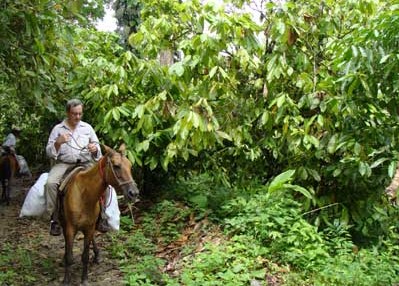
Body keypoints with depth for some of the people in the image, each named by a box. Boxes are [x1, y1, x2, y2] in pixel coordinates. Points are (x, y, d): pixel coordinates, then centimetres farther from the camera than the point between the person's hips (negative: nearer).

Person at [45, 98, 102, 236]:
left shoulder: (87, 127, 10)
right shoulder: (58, 129, 6)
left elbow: (97, 149, 13)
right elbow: (49, 152, 4)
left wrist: (95, 149, -12)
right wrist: (58, 142, -14)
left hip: (85, 163, 1)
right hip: (63, 163, -1)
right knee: (50, 183, -30)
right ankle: (55, 218, -16)